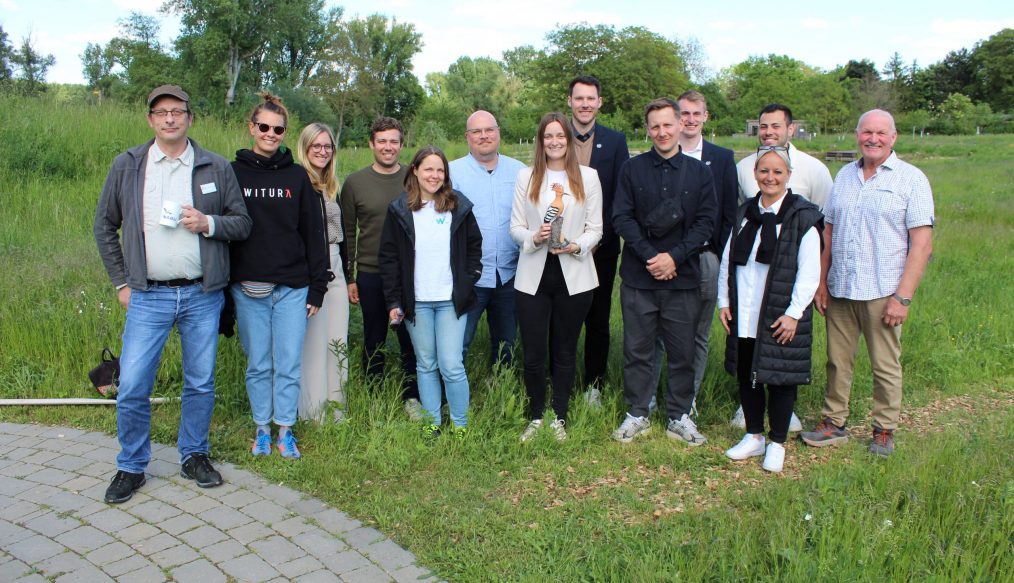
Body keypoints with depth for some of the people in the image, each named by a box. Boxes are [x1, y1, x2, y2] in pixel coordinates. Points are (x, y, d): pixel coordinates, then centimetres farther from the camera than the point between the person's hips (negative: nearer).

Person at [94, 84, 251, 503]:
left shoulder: (216, 167, 3)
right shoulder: (127, 166, 3)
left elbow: (243, 223, 6)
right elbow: (104, 225, 10)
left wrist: (209, 224, -14)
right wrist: (121, 282, 6)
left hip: (202, 296, 1)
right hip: (148, 297, 0)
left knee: (201, 384, 10)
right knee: (132, 386, -1)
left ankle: (194, 456, 29)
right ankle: (131, 466, 18)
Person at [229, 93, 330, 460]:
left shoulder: (297, 176, 5)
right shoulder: (233, 174, 4)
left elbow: (314, 234, 5)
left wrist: (317, 287, 1)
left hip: (292, 288, 0)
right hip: (247, 290, 0)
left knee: (289, 363, 4)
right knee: (258, 364, 9)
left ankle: (286, 429, 18)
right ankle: (262, 429, 23)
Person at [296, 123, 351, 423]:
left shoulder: (331, 187, 18)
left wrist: (346, 273, 19)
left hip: (334, 272, 8)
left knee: (337, 342, 9)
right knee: (313, 342, -5)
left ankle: (336, 408, 19)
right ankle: (314, 415, 4)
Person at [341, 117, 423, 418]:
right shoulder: (355, 182, 2)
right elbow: (347, 232, 5)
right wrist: (348, 278, 2)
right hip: (370, 275, 0)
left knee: (410, 338, 7)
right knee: (374, 340, 11)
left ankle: (412, 397, 22)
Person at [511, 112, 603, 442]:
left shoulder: (588, 177, 3)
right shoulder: (526, 177, 6)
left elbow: (595, 229, 3)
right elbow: (515, 227, 4)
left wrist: (576, 246, -16)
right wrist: (533, 238, -17)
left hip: (573, 275, 0)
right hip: (534, 276, 1)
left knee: (565, 351, 9)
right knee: (532, 352, 2)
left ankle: (559, 418, 24)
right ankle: (535, 417, 21)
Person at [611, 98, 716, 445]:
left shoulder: (699, 172, 5)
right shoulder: (632, 169, 3)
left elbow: (706, 222, 0)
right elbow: (621, 218, -3)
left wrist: (675, 257, -13)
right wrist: (650, 256, -14)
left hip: (682, 277, 1)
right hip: (638, 276, 0)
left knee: (682, 352, 8)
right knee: (637, 349, 7)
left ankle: (679, 417, 22)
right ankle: (636, 415, 21)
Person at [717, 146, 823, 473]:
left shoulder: (803, 217, -7)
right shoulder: (745, 213, 9)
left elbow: (809, 273, -10)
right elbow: (728, 259, 12)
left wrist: (793, 313, -14)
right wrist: (724, 301, 7)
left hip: (780, 318, -5)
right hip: (743, 316, 5)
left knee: (779, 378, 5)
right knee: (746, 376, 12)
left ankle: (777, 444, 21)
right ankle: (754, 436, 29)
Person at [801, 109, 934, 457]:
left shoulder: (911, 179, -3)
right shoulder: (844, 176, 11)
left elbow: (922, 244, -8)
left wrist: (902, 297, -14)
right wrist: (821, 282, 7)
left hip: (882, 292, -4)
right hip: (839, 289, 4)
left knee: (885, 366, 6)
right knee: (837, 361, 11)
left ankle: (884, 431, 21)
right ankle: (833, 423, 23)